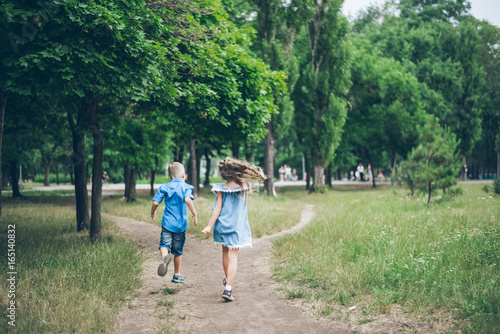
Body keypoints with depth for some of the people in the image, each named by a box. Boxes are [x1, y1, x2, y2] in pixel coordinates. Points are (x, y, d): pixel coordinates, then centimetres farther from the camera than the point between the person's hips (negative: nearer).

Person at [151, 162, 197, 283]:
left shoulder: (164, 187, 4)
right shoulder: (185, 187, -3)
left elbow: (155, 202, -1)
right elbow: (188, 200, -22)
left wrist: (152, 213, 18)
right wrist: (194, 214, -16)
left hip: (167, 222, 0)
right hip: (180, 223, 0)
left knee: (164, 244, -5)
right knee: (178, 250, 11)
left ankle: (164, 256, -40)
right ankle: (177, 275, 22)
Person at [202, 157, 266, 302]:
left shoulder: (221, 188, -7)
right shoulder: (243, 187, -6)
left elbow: (218, 208, -9)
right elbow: (245, 204, 3)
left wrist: (209, 226, -6)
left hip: (222, 225, 1)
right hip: (237, 225, -1)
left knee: (225, 253, 20)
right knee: (233, 257, -2)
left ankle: (227, 280, 39)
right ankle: (228, 288, -13)